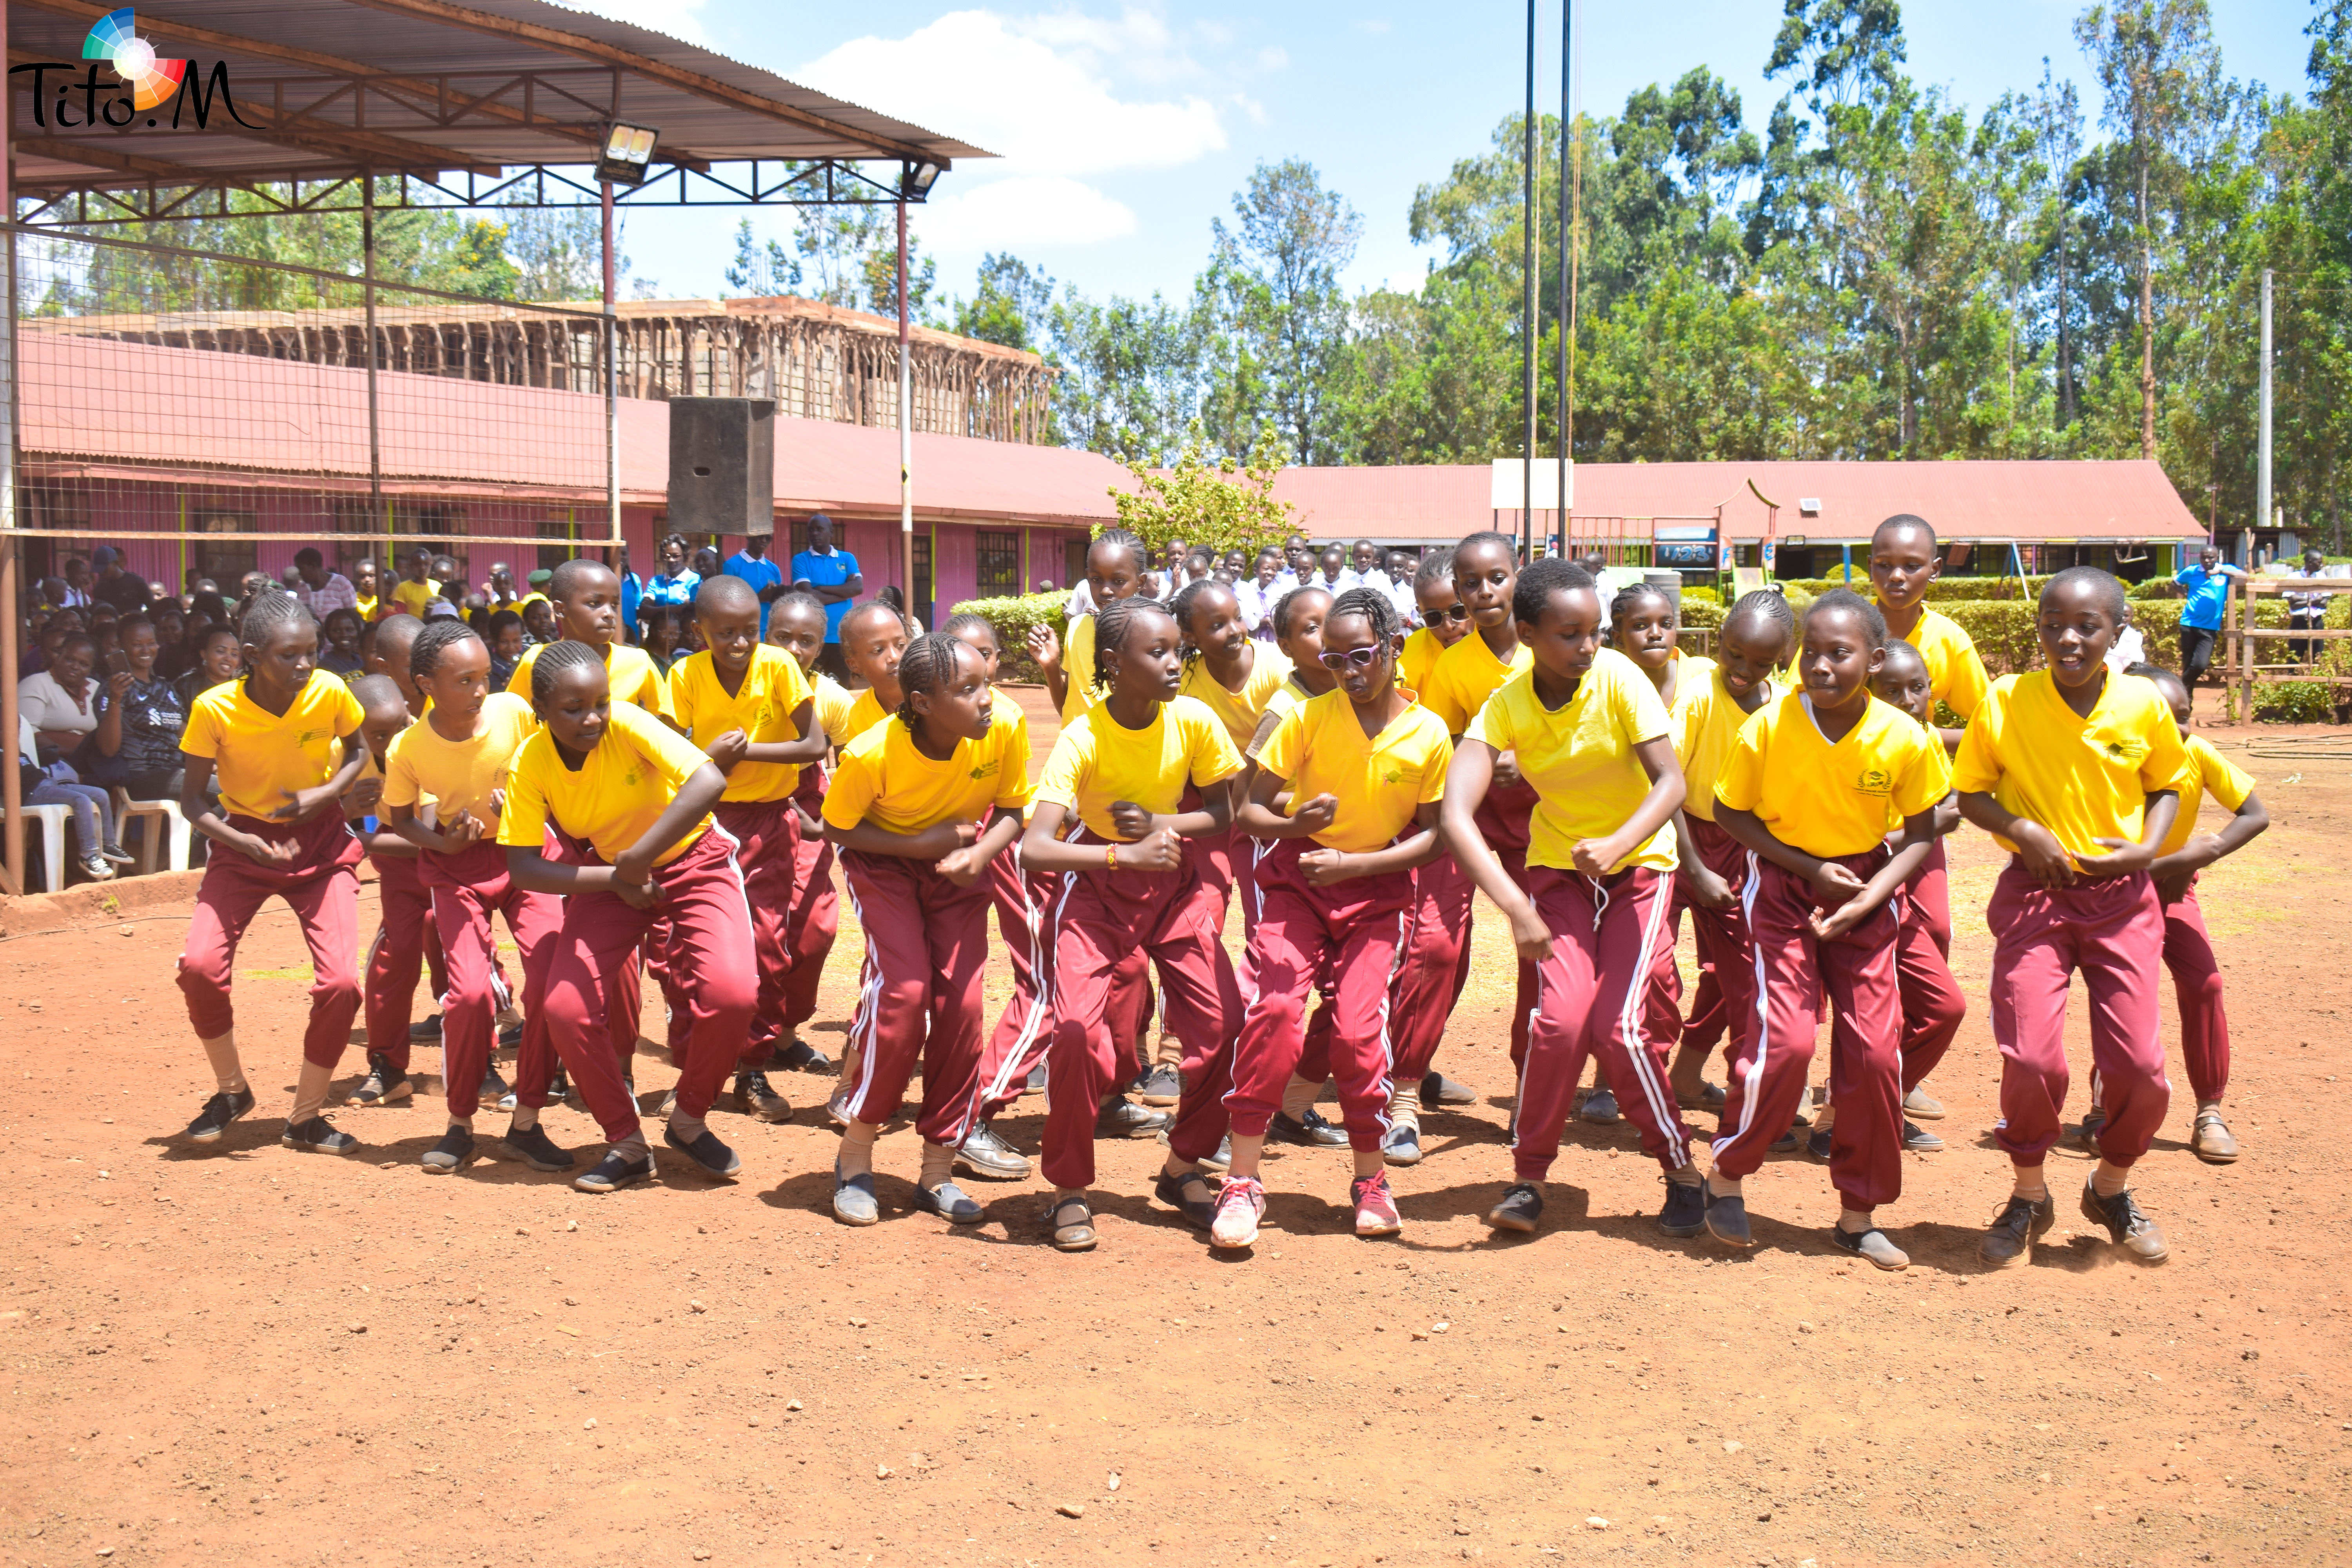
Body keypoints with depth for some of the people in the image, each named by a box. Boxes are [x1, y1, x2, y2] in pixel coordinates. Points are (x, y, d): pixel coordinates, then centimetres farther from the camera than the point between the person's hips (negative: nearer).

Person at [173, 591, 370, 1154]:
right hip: (243, 842, 0)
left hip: (320, 843, 1)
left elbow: (357, 751, 5)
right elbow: (193, 801, -9)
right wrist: (243, 843, -27)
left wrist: (325, 794, -15)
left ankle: (306, 1117, 7)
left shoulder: (330, 693, -15)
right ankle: (231, 1090, 7)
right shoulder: (215, 710, -19)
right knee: (200, 965, -21)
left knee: (341, 982, -16)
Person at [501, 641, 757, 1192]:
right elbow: (522, 868, -16)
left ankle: (689, 1120, 3)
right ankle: (627, 1144, 5)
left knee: (731, 991, -25)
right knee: (566, 1007, -16)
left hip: (690, 857, -3)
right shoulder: (530, 765, -18)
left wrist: (637, 859, -41)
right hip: (605, 872, 3)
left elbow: (709, 781, -41)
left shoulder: (628, 724, -27)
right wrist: (613, 879, -28)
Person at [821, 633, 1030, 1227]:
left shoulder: (1005, 728, -24)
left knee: (962, 1003, -8)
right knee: (903, 990, -20)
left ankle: (938, 1172, 6)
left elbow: (1013, 809, -7)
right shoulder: (872, 754, -30)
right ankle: (855, 1158, -3)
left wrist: (980, 854, -27)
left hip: (957, 864, 3)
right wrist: (916, 845, -24)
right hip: (884, 860, -3)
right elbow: (837, 827, -12)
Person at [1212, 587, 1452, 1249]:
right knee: (1275, 1009, -19)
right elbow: (1250, 810, -5)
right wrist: (1294, 825, -27)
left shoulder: (1428, 734, -7)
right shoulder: (1307, 718, -7)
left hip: (1376, 887, 0)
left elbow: (1432, 833, -1)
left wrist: (1355, 864, -15)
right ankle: (1243, 1181, -10)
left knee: (1359, 1028, -13)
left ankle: (1371, 1178, 10)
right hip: (1297, 877, 0)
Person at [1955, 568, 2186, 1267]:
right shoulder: (2006, 703, -8)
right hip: (2035, 893, -1)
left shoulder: (2144, 706, -4)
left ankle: (2111, 1189, 27)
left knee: (2139, 1064, -3)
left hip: (2121, 895, 1)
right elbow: (1971, 793, 2)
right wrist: (2021, 829, -16)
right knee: (2032, 1059, -12)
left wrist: (2149, 846, -6)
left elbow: (2167, 784, 12)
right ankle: (2028, 1198, 15)